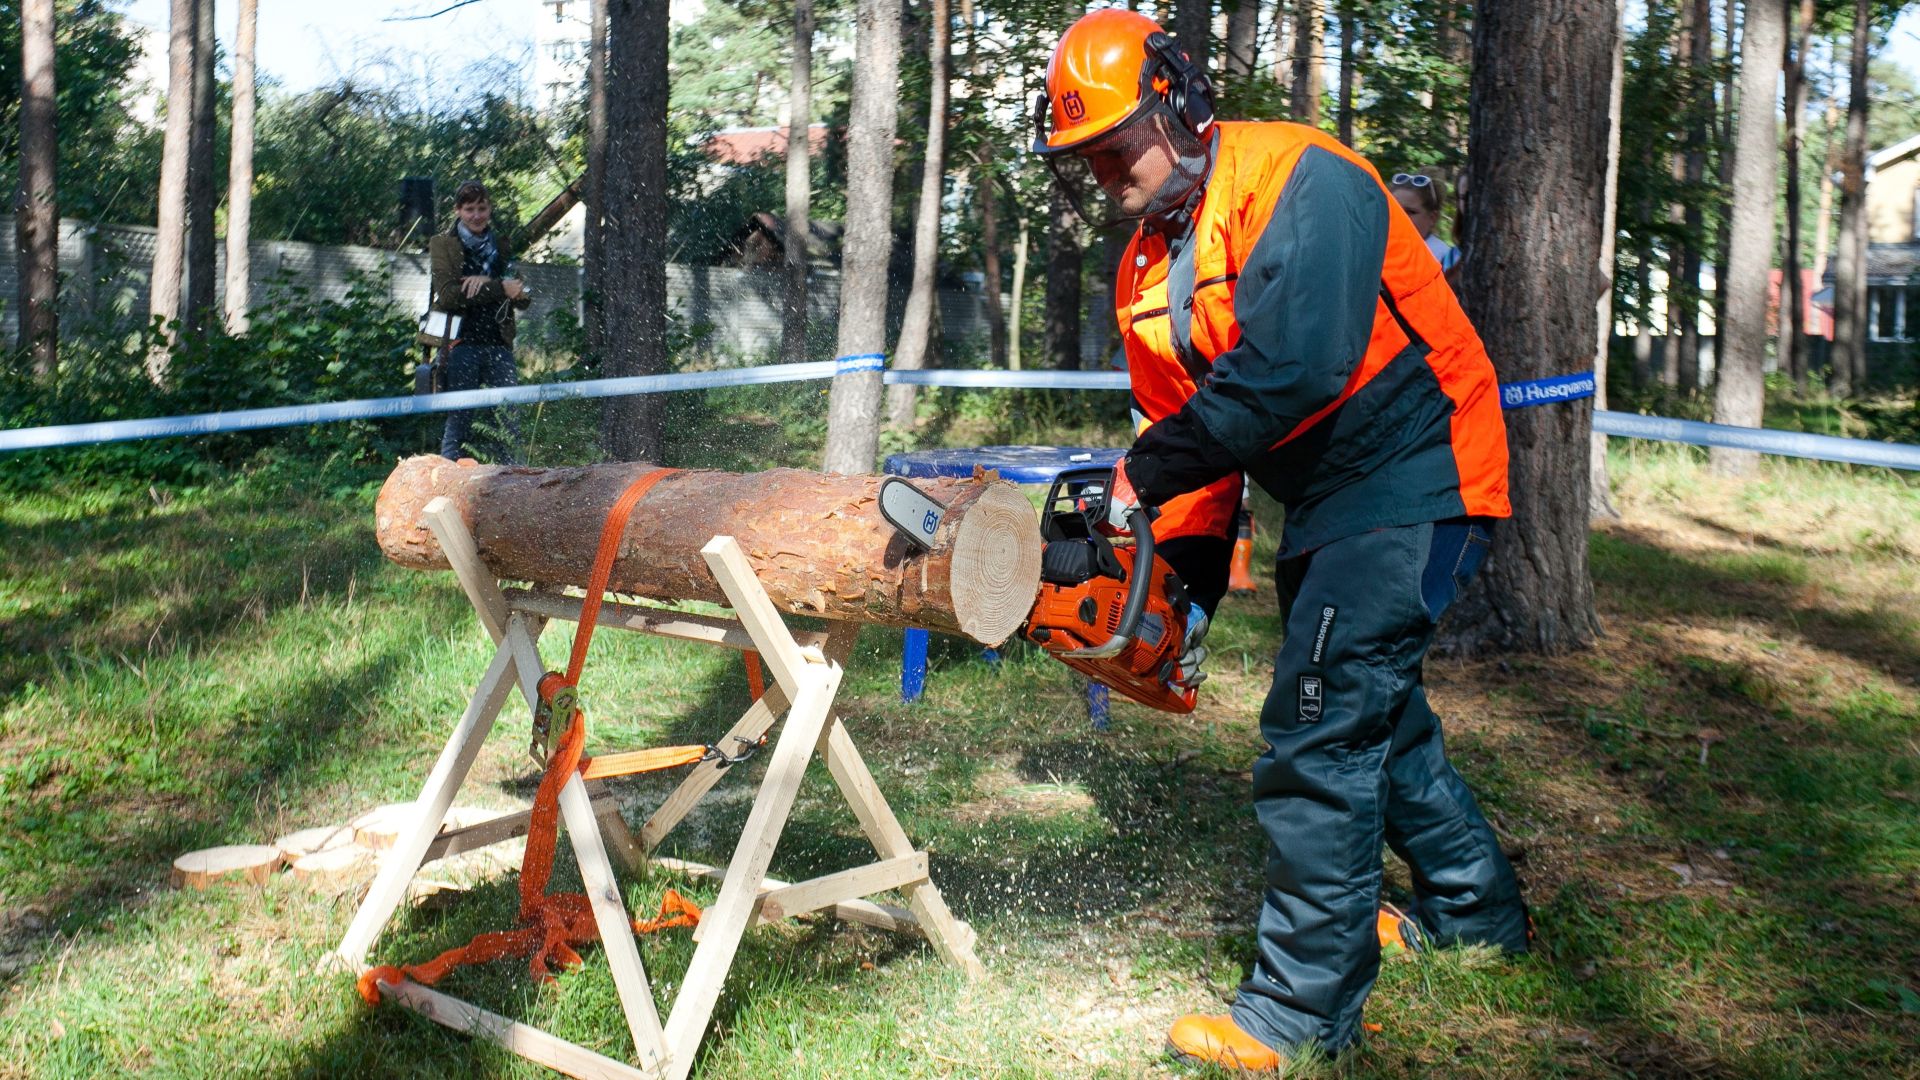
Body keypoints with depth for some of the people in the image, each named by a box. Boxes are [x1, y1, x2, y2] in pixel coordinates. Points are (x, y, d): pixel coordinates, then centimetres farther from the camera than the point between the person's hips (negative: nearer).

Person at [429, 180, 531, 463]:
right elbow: (448, 295, -9)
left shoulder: (502, 247, 17)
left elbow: (524, 298, 6)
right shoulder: (442, 245, 7)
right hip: (461, 343, -3)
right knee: (459, 421, -5)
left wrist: (485, 284, -11)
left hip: (498, 344, 3)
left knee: (511, 419, -3)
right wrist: (500, 289, -13)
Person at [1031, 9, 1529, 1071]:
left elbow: (1293, 363, -34)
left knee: (1319, 732, -12)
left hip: (1410, 484, -10)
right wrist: (1185, 594, 3)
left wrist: (1146, 472, -28)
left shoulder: (1297, 181, -20)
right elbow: (1187, 428, 9)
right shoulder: (1146, 271, 7)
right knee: (1375, 713, 21)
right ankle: (1477, 914, 42)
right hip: (1324, 506, 10)